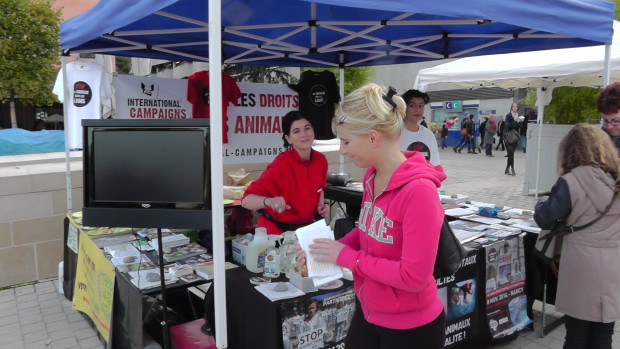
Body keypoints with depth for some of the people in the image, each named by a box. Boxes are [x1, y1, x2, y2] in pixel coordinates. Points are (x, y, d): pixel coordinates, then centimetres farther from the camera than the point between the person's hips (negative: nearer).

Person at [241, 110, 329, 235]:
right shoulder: (281, 164, -24)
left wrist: (321, 204, -4)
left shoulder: (320, 159, -6)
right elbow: (246, 200, -31)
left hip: (306, 226, 5)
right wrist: (269, 201, -50)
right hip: (277, 230, -5)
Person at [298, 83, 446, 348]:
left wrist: (346, 256, -20)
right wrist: (332, 249, -3)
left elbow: (413, 276, -26)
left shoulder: (419, 191, -27)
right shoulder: (372, 177, -3)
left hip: (410, 327, -7)